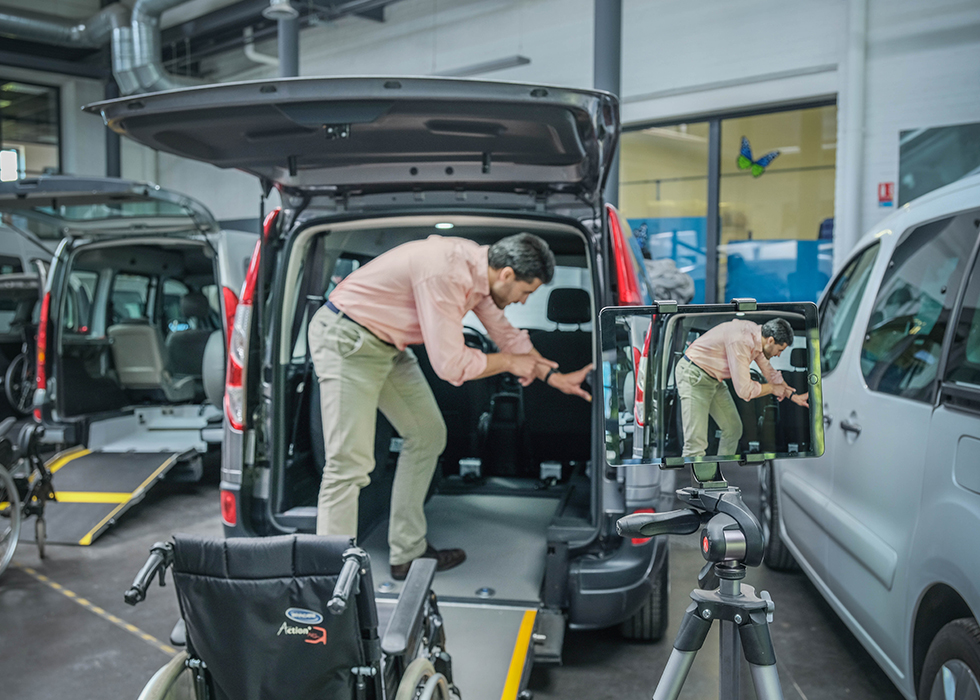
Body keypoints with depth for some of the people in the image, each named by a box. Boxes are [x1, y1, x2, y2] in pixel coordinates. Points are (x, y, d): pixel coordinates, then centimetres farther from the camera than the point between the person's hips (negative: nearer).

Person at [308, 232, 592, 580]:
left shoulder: (480, 267, -1)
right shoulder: (446, 274, -30)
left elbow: (507, 334, 14)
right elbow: (451, 365, -28)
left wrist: (556, 377, 14)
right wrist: (510, 362, -12)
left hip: (387, 343, 10)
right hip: (346, 341, -10)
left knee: (428, 434, 12)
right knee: (350, 463, -14)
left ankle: (407, 553, 21)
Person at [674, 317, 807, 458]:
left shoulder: (757, 334, -1)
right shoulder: (741, 342, -30)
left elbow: (770, 372, 17)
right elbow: (744, 390, -27)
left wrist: (792, 396, 19)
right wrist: (773, 388, -11)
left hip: (714, 379, 10)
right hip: (694, 376, -10)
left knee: (734, 429, 14)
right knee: (696, 445, -17)